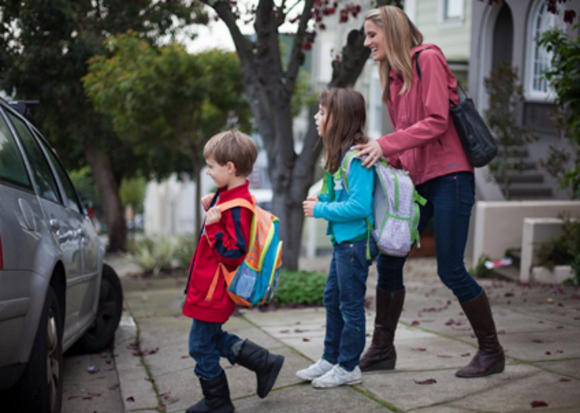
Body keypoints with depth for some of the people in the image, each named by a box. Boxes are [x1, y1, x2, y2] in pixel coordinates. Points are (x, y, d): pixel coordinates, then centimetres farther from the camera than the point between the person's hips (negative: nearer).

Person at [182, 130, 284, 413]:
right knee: (213, 338, 23)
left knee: (202, 346, 4)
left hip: (213, 291, -10)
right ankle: (264, 363, 26)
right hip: (209, 286, 10)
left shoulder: (237, 206, -24)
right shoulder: (228, 196, 7)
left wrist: (213, 226, -31)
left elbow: (233, 251, -25)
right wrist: (212, 209, 10)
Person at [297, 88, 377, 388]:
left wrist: (320, 211, -19)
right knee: (333, 299, 18)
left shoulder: (357, 158, -21)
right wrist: (323, 200, 4)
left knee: (350, 304, 2)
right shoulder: (340, 154, 10)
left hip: (356, 242, -10)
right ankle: (330, 360, 31)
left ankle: (348, 367, 15)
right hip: (342, 240, 10)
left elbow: (360, 206, -27)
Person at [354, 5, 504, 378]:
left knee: (451, 270, -6)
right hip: (416, 181, 8)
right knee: (388, 261, 6)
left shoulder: (428, 58, -7)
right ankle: (382, 350, 18)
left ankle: (491, 352, 11)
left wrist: (385, 144, -21)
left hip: (449, 178, -8)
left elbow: (437, 121, -16)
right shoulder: (393, 75, 16)